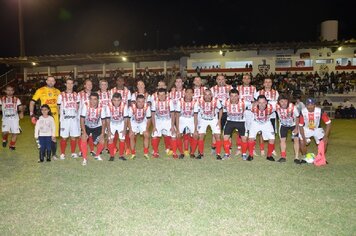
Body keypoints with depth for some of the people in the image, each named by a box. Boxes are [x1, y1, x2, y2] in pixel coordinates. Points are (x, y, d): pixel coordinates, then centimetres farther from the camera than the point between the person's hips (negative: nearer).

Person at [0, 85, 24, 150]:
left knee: (15, 133, -4)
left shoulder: (16, 99, 6)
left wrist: (21, 113, -18)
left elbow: (20, 108, 1)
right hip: (5, 118, 0)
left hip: (15, 118, 0)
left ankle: (12, 145, 19)